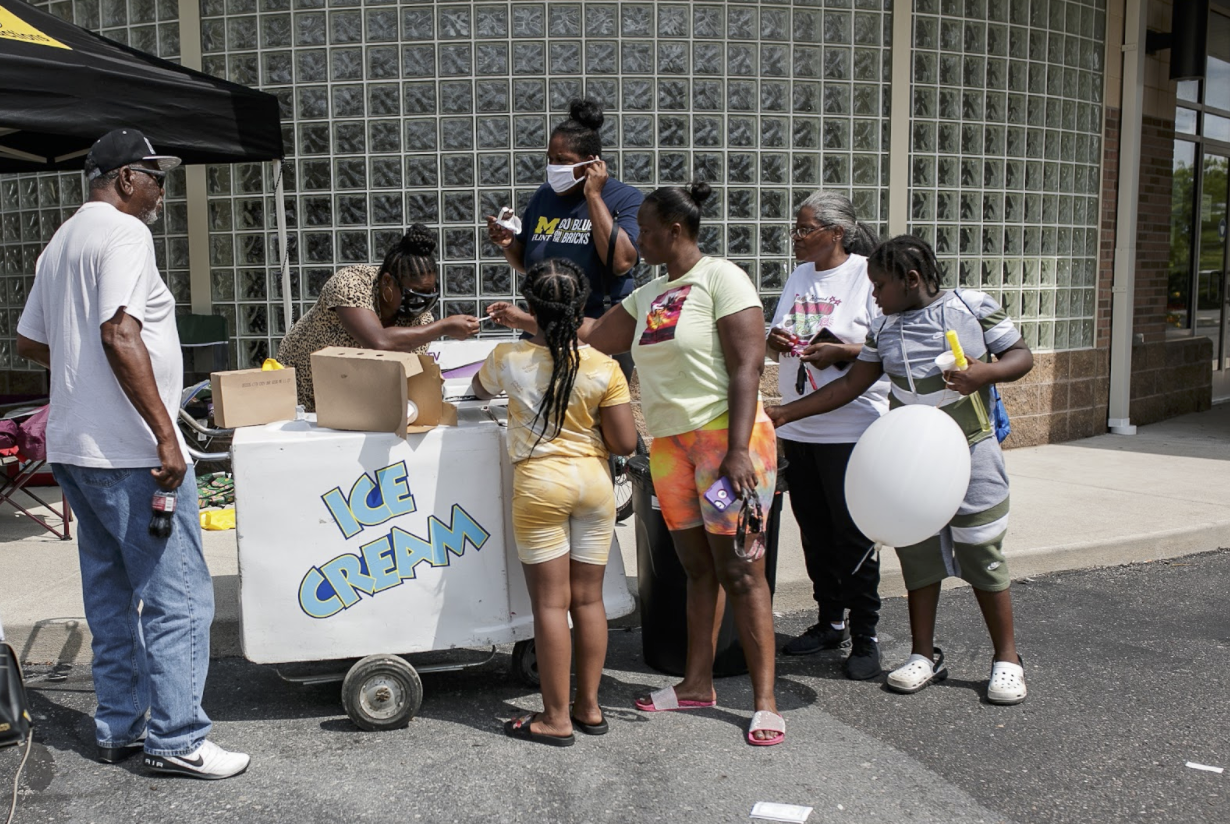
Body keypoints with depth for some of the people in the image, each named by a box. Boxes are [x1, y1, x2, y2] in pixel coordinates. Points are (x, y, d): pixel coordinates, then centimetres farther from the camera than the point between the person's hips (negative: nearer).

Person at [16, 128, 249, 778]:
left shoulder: (60, 243, 19)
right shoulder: (124, 233, -11)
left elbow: (29, 342, 24)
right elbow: (120, 335, -23)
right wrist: (165, 434, -24)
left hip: (74, 450, 10)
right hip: (130, 454, -10)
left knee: (111, 596, 16)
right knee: (177, 598, -4)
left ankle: (118, 728, 24)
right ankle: (176, 740, 1)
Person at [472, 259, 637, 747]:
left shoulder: (508, 360, -4)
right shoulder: (603, 368, -6)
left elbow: (479, 390, 20)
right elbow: (625, 443, -5)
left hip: (540, 483, -2)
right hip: (594, 482, 2)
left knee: (550, 603, 3)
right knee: (589, 598, 11)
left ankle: (556, 718, 10)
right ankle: (588, 707, 22)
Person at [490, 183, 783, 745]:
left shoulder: (720, 278, -6)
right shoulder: (649, 296, 18)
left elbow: (747, 367, -13)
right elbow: (593, 335, 28)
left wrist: (738, 450, -20)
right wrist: (529, 321, 25)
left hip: (725, 433, -7)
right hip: (670, 442, 7)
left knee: (739, 569, -6)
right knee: (696, 567, 12)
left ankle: (765, 700, 0)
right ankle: (697, 682, 22)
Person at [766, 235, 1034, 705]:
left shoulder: (972, 307, -7)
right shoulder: (884, 328, 4)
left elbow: (1021, 356, -2)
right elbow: (851, 385, 7)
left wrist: (986, 372, -24)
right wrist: (785, 414, 3)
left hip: (968, 452, -4)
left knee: (982, 555, 1)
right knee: (917, 553, 7)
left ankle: (1006, 658, 16)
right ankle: (925, 654, 21)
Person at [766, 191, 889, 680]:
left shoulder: (869, 275, -7)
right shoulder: (799, 277, 14)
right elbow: (776, 346, 20)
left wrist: (839, 351, -19)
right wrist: (775, 342, -2)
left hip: (851, 429, -7)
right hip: (797, 426, 7)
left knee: (853, 536, -1)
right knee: (814, 533, 13)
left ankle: (865, 638, 11)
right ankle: (829, 622, 28)